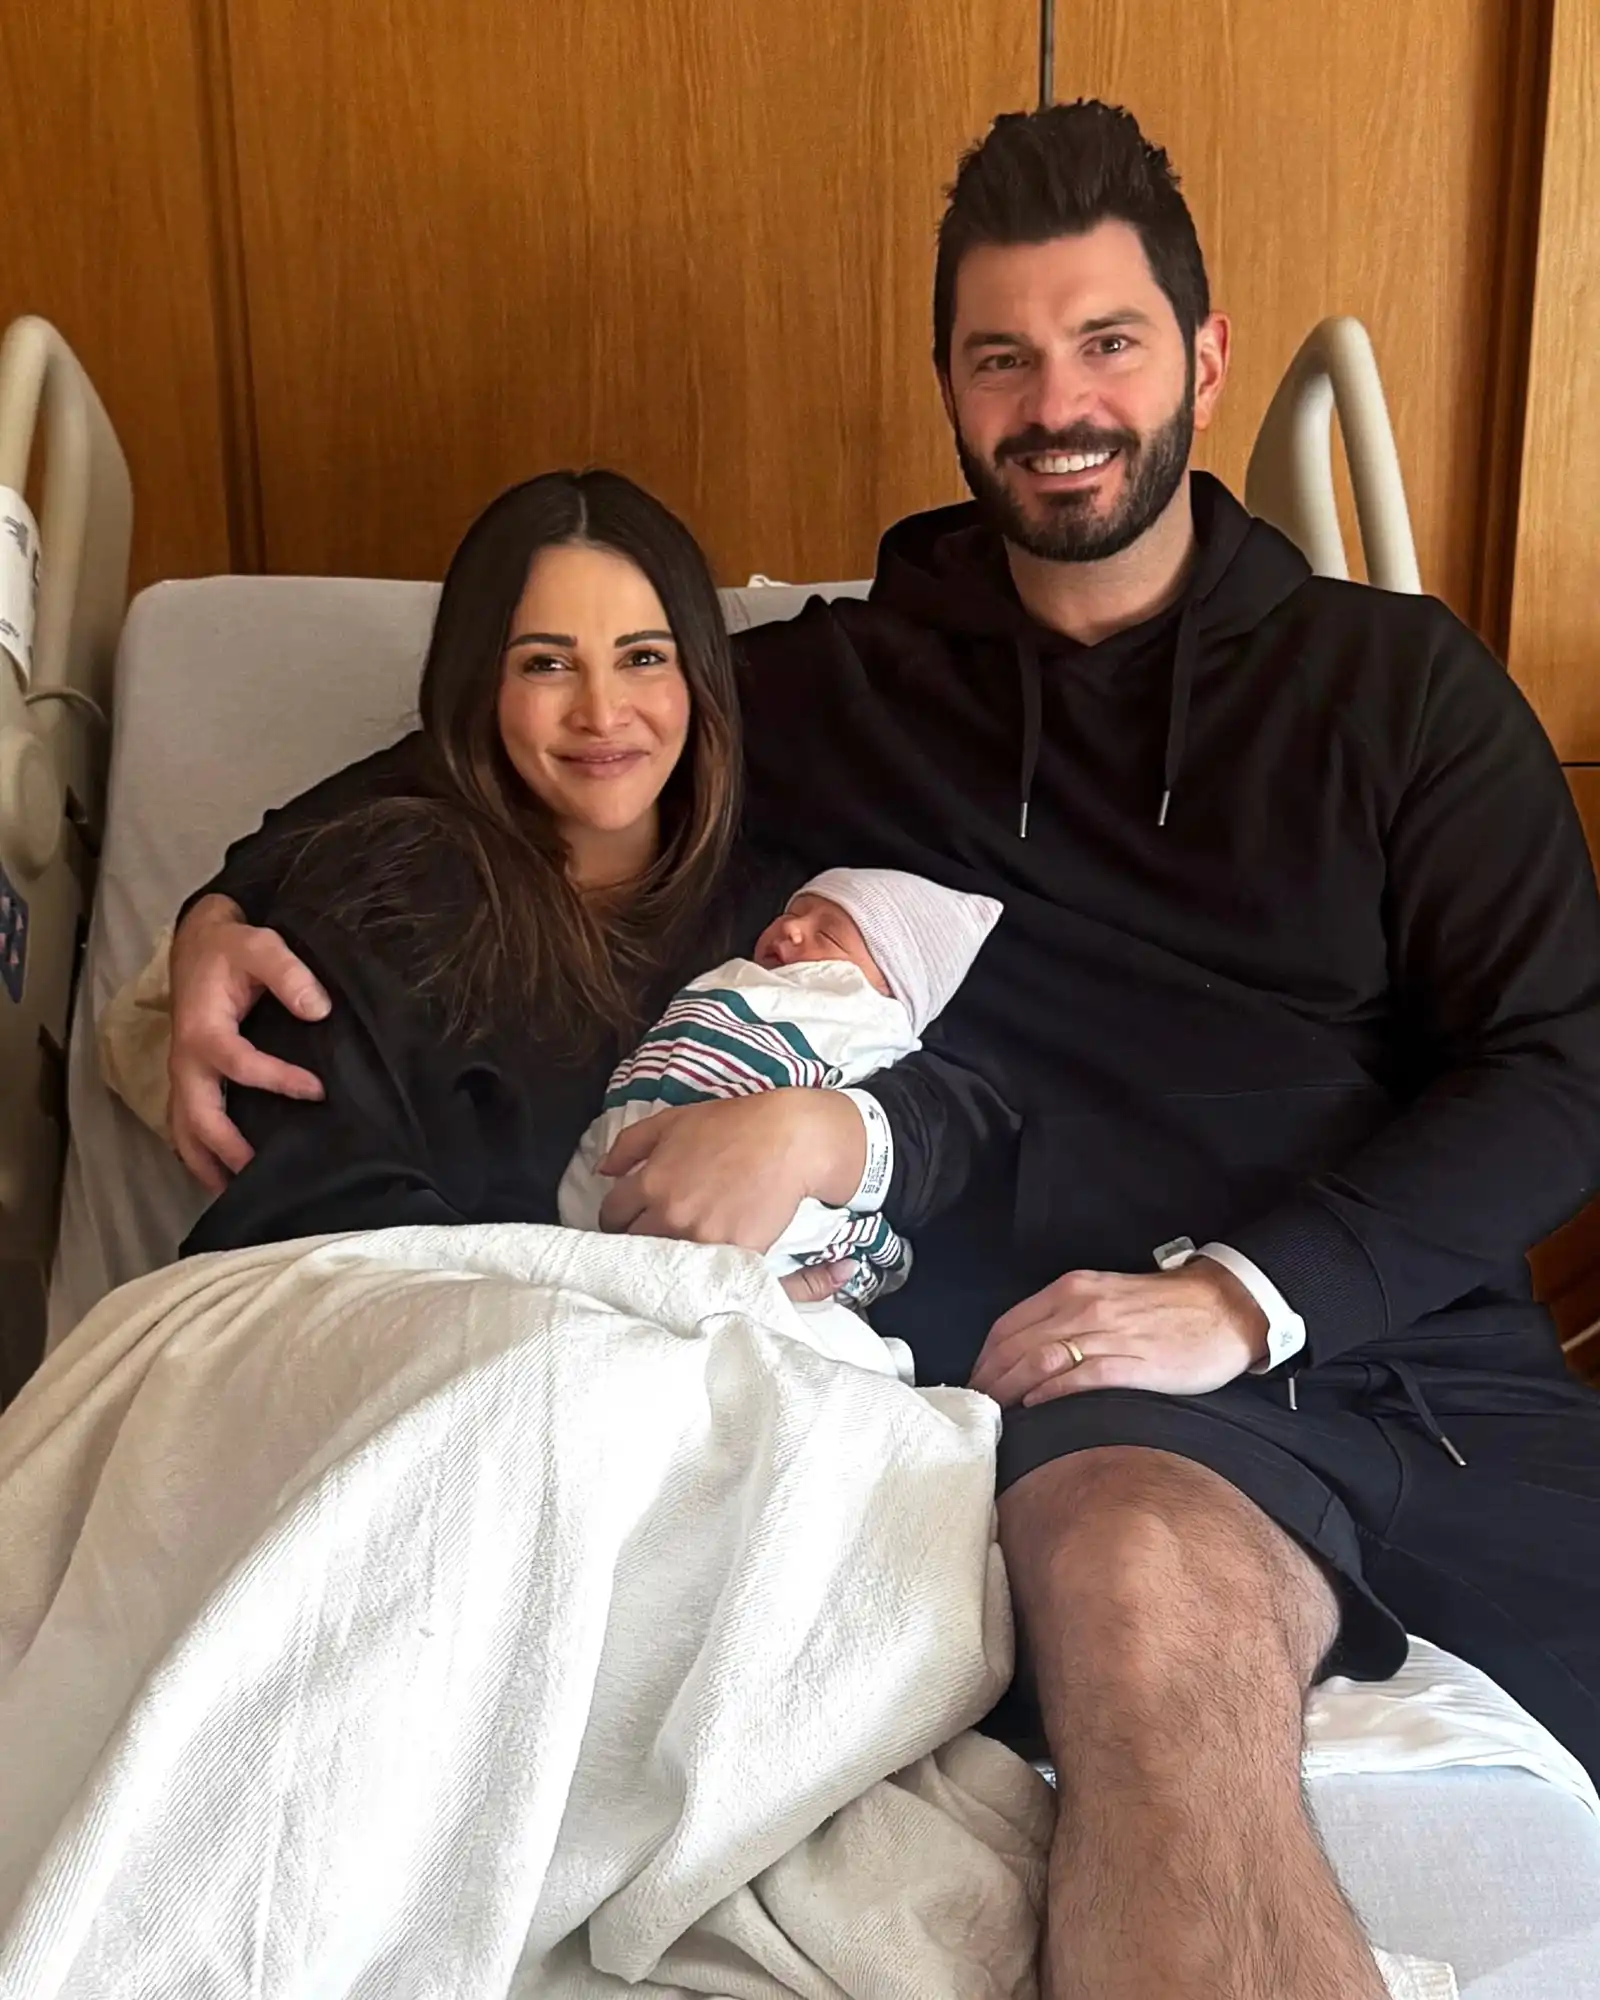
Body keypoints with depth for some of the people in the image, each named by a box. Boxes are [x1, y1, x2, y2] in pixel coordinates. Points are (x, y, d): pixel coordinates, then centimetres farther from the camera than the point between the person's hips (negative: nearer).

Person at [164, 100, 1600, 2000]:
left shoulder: (1405, 680, 14)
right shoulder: (832, 686, 14)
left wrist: (1249, 1292, -8)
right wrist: (230, 923, 4)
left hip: (1435, 1356, 3)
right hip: (1113, 1391, -2)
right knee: (1147, 1601, -37)